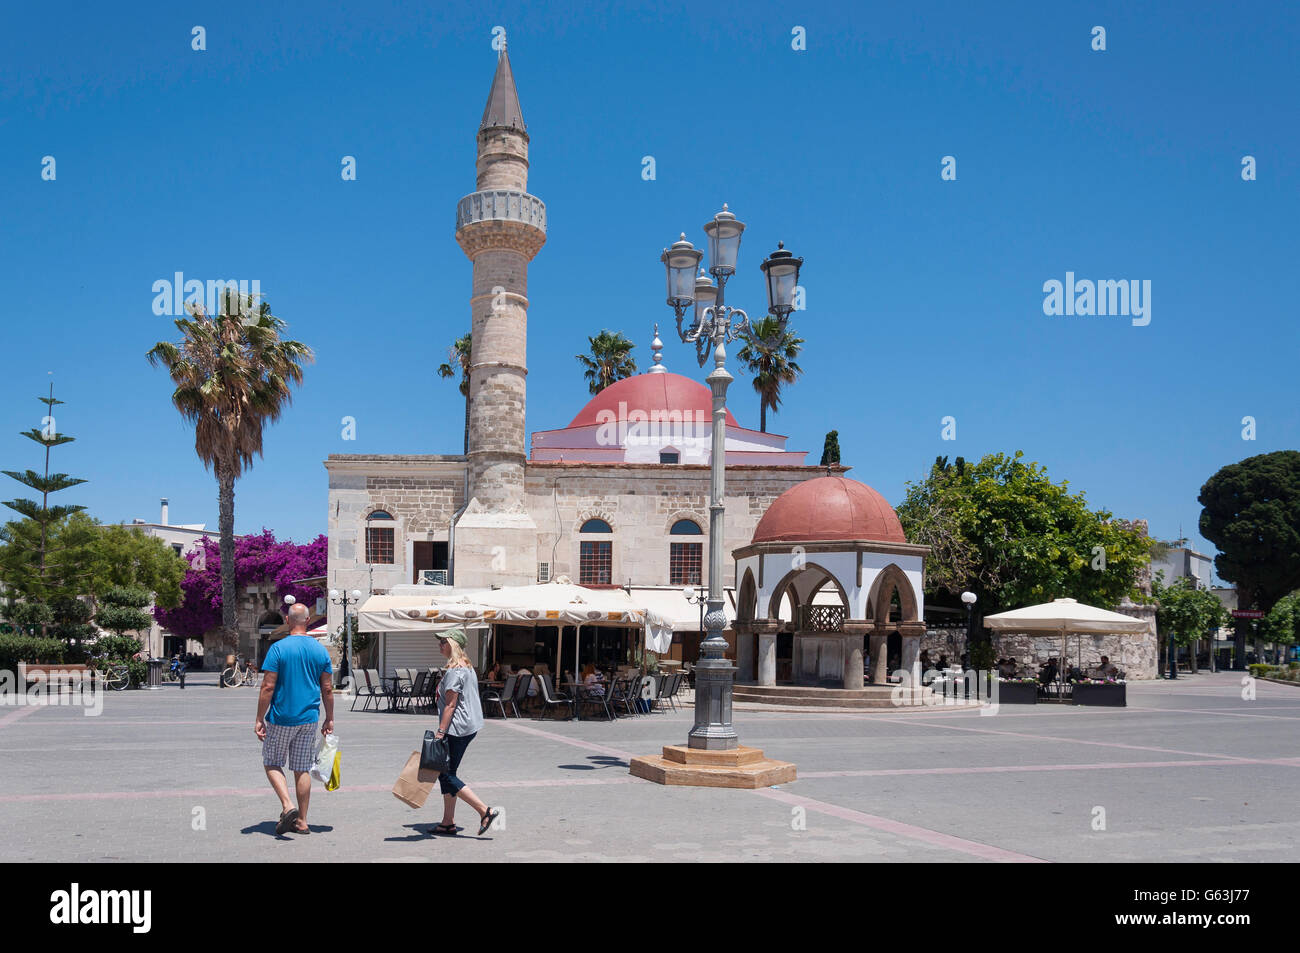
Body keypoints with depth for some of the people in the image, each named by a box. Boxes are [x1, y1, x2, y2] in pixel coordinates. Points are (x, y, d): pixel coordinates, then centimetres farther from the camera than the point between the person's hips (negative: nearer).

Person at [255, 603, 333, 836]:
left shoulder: (278, 648, -10)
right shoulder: (320, 650, 2)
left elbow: (268, 687, -12)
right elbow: (327, 689, 5)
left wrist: (260, 719, -6)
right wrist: (329, 719, 14)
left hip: (281, 718, -4)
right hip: (309, 719, 4)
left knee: (272, 763, 13)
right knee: (302, 769, 10)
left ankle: (288, 806, -7)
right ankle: (302, 821, 13)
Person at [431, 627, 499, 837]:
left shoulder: (454, 671, -16)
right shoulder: (467, 667, 15)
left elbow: (450, 705, -20)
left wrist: (440, 732, -21)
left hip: (457, 728, -10)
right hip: (469, 726, 10)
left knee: (446, 776, -5)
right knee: (446, 774, 14)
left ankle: (486, 811, -8)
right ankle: (448, 822, 17)